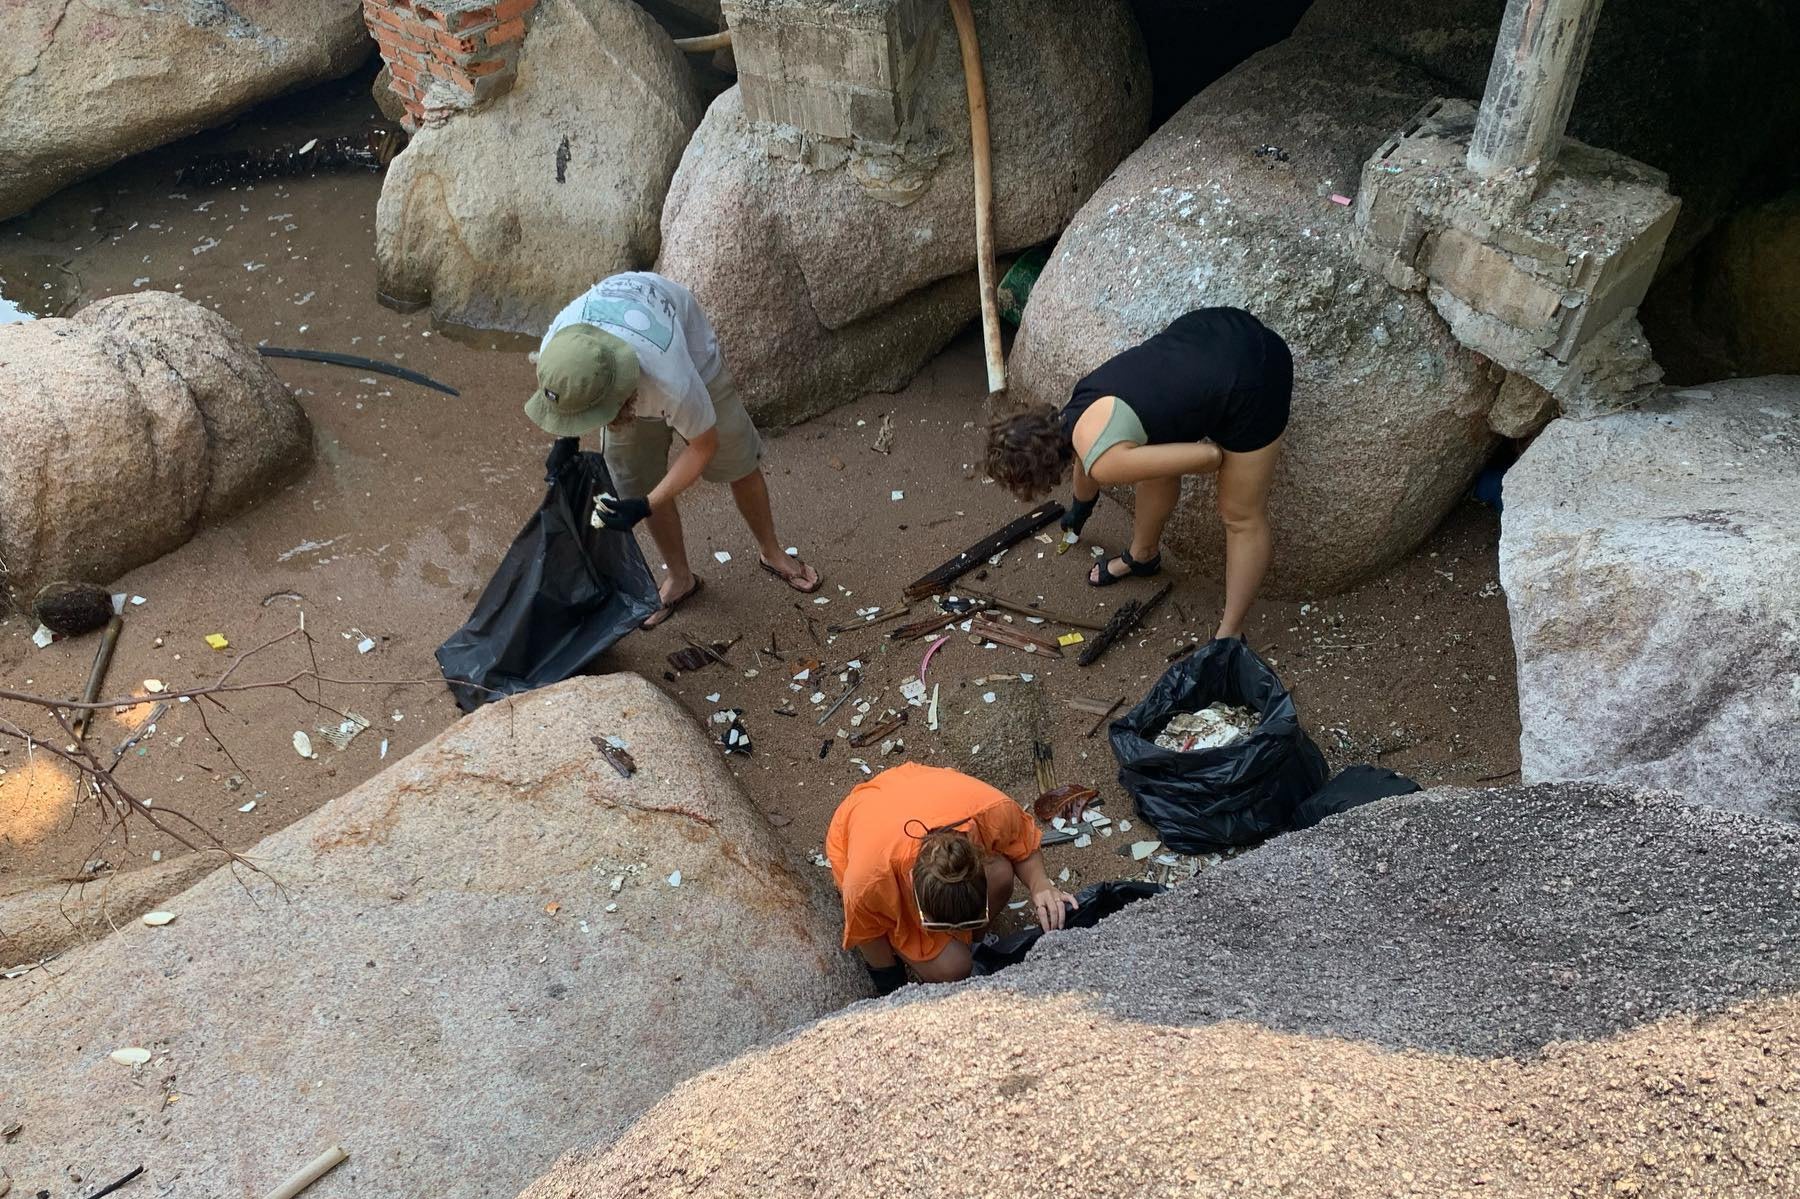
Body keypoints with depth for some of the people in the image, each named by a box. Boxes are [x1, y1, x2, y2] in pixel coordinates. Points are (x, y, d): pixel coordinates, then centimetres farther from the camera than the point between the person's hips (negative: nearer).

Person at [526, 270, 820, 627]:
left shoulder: (672, 381, -50)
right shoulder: (556, 349, -38)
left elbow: (704, 446, -29)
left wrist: (645, 507, -33)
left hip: (691, 354, -3)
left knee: (739, 463, 9)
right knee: (643, 485, 5)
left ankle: (772, 552, 37)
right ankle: (680, 578, 29)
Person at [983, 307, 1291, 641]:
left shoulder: (1105, 461, -20)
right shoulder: (1076, 415, 7)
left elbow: (1210, 457, -16)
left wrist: (1212, 451, 8)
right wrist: (1078, 512, 51)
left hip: (1250, 378, -8)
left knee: (1242, 515, 6)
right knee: (1156, 469, 24)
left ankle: (1229, 637, 21)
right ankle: (1142, 557, 49)